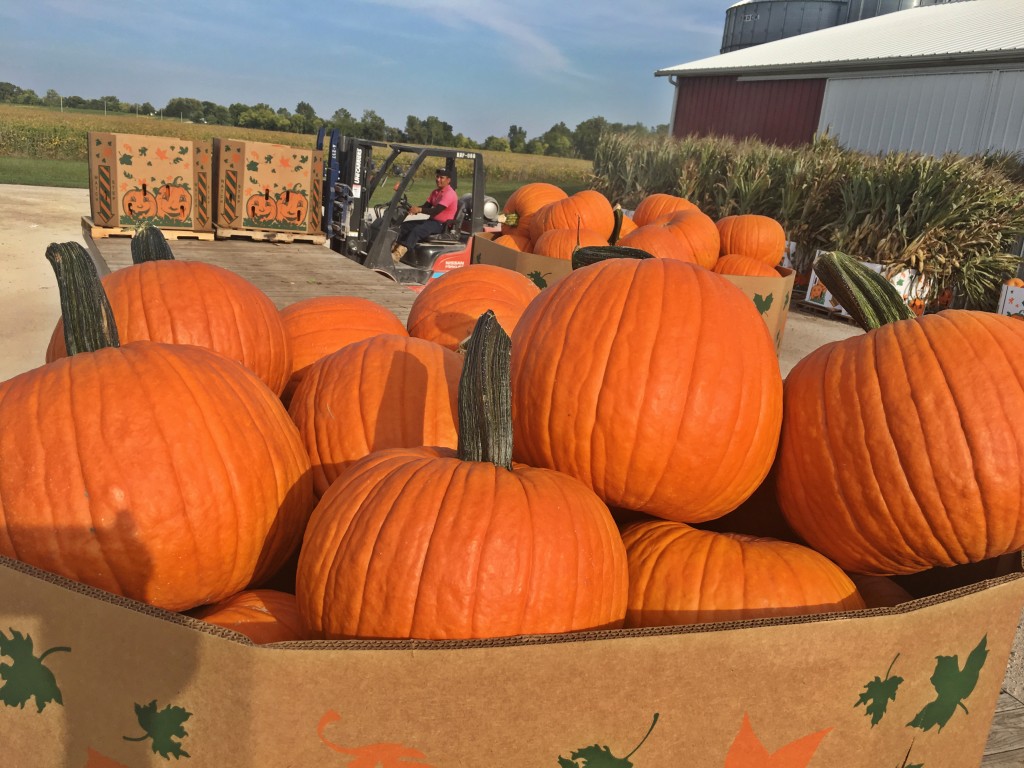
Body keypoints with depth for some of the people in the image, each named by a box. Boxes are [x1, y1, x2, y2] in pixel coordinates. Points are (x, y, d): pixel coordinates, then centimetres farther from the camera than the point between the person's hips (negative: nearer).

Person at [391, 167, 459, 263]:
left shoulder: (449, 194, -16)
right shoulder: (435, 192, 14)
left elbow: (436, 211, -27)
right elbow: (426, 206, 9)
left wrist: (419, 209, -38)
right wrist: (415, 208, -13)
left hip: (442, 225, -10)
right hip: (432, 220, 10)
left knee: (417, 230, -31)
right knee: (406, 225, -1)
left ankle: (397, 255, -41)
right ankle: (393, 248, -13)